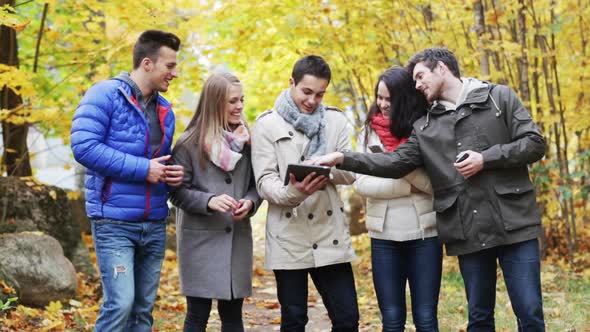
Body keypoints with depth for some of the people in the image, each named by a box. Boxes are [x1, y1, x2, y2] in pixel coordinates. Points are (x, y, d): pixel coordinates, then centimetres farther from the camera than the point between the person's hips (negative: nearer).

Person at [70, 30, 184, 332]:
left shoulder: (164, 109, 14)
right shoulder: (105, 95, -8)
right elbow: (84, 146, -19)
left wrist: (171, 174, 1)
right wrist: (142, 169, -18)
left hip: (155, 224, 7)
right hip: (115, 222, -7)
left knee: (144, 308, 10)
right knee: (120, 303, -14)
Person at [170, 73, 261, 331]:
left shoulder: (245, 141, 8)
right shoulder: (189, 143, -5)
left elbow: (256, 185, 13)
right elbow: (178, 192, -5)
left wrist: (250, 203, -8)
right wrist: (209, 201, -22)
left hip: (237, 238, 4)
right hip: (200, 239, -4)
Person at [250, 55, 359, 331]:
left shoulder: (335, 120, 10)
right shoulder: (267, 124, 1)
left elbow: (351, 173, 5)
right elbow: (264, 181, -5)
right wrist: (292, 192, -26)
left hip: (330, 235, 2)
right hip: (288, 238, -2)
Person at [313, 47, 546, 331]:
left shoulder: (500, 97, 4)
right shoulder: (425, 127, 13)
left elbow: (535, 144, -1)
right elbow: (396, 162, 3)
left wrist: (485, 159, -11)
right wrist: (343, 159, -7)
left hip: (514, 224, -3)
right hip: (468, 233, 3)